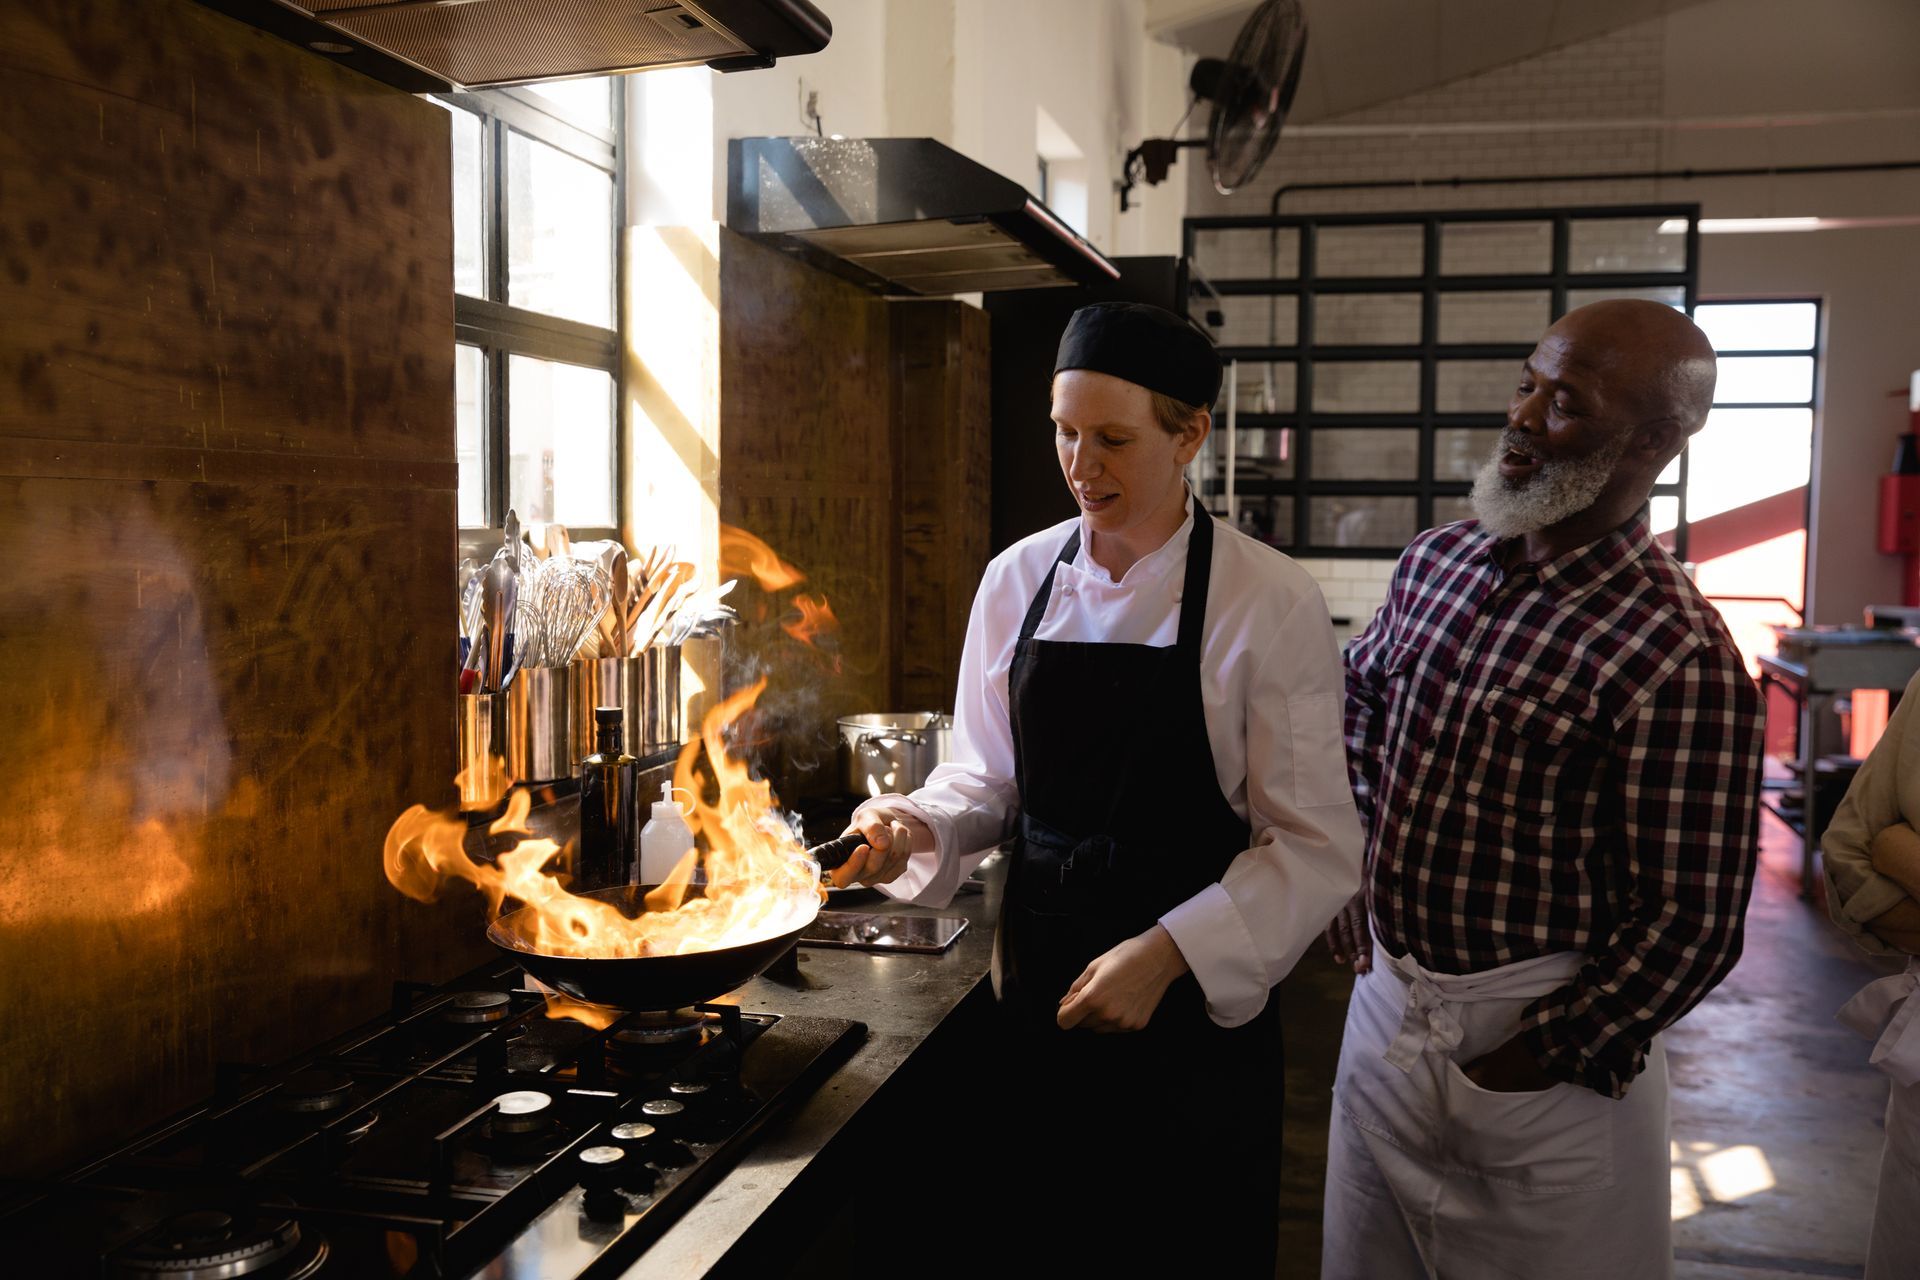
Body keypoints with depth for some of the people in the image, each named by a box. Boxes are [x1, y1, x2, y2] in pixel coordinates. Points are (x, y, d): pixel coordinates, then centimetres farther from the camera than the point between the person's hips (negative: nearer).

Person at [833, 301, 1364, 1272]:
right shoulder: (1017, 580, 0)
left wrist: (1165, 954, -22)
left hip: (1194, 1014, -3)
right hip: (1037, 993, 3)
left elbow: (1316, 849, -12)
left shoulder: (1269, 602, -12)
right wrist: (919, 829, -11)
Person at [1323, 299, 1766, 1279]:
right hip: (1385, 994, 6)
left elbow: (1690, 922, -18)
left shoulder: (1679, 659, -21)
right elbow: (1361, 693, 19)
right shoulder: (1436, 561, 0)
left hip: (1537, 1046, -6)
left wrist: (1537, 1065, -13)